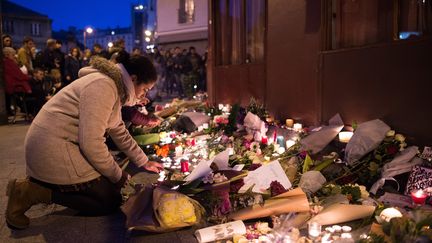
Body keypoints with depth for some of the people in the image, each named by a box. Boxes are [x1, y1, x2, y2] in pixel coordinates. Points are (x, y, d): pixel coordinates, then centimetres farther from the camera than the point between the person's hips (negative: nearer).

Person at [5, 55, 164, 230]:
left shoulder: (115, 87, 13)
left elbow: (119, 132, 20)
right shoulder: (103, 86, -20)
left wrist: (144, 162, 20)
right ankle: (35, 192, -7)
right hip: (53, 149, -11)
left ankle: (39, 184, 12)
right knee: (111, 201, -4)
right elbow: (91, 143, -25)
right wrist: (117, 175, -11)